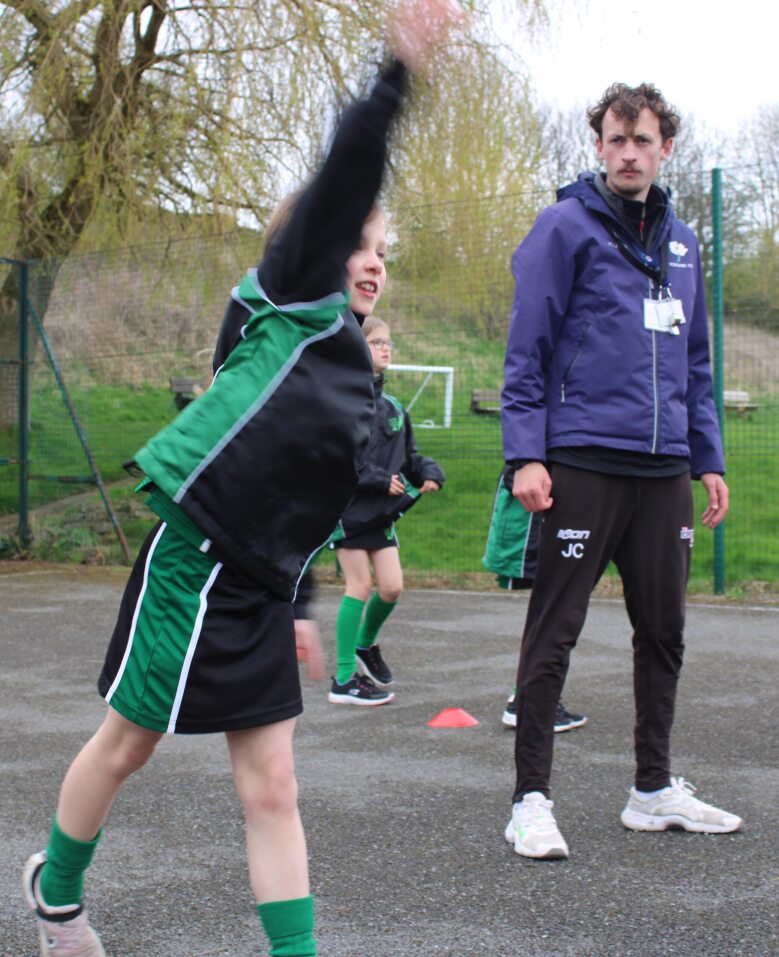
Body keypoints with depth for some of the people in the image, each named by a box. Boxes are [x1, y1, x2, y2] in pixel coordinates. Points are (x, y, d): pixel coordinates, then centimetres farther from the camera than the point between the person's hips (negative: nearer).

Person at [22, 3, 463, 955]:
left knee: (270, 786, 3)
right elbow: (341, 186, -19)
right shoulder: (297, 303, -4)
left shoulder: (351, 373, 16)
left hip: (258, 588, 7)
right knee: (128, 742, 10)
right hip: (194, 553, -7)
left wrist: (293, 610, 22)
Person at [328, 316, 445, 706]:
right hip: (348, 507, -7)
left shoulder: (392, 406, 12)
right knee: (360, 586, -5)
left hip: (381, 511, 7)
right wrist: (381, 480, -21)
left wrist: (429, 473, -4)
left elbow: (408, 456, 17)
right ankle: (344, 680, 3)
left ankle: (366, 645, 32)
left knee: (392, 586, 3)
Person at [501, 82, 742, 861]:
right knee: (554, 631, -3)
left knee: (663, 631, 12)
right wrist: (525, 454, -13)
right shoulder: (567, 227, -2)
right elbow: (527, 349, -5)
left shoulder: (681, 242, 16)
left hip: (663, 469, 6)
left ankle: (654, 789, 24)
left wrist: (707, 459, 16)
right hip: (583, 463, -6)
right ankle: (531, 799, 3)